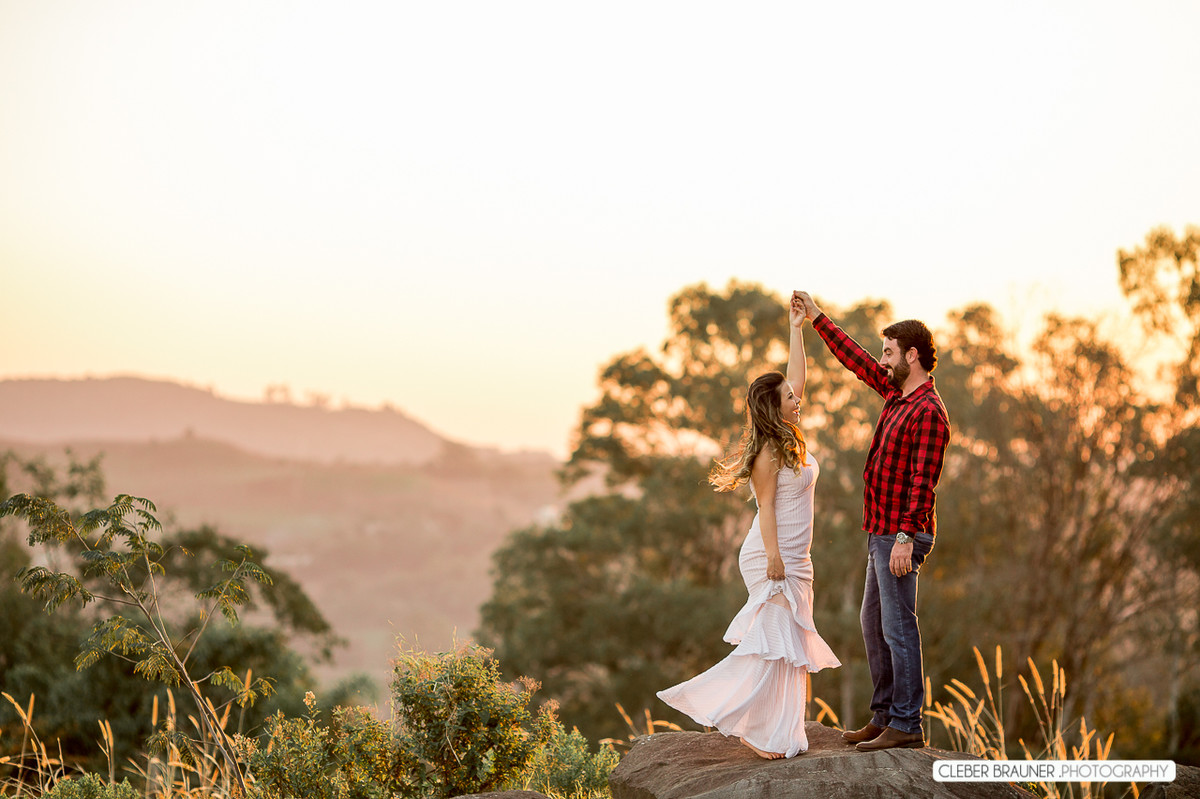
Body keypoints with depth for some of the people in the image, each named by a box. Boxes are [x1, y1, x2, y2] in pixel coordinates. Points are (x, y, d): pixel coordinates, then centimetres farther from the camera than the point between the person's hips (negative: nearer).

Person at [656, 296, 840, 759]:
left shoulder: (790, 440, 11)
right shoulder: (768, 452, -13)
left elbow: (795, 377, 18)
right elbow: (767, 507, -17)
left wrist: (797, 330, 19)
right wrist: (773, 556, -22)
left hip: (793, 559, 9)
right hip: (772, 557, -9)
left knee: (791, 642, 10)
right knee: (777, 638, -10)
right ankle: (762, 733, -6)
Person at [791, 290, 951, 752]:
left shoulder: (928, 412, -17)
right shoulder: (897, 393, 11)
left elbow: (923, 480, -23)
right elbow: (856, 361, 24)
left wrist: (905, 537, -27)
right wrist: (817, 318, 24)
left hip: (901, 536, -10)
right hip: (881, 533, 10)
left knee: (898, 627, -7)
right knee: (874, 625, 15)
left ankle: (906, 725, -3)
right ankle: (884, 717, 21)